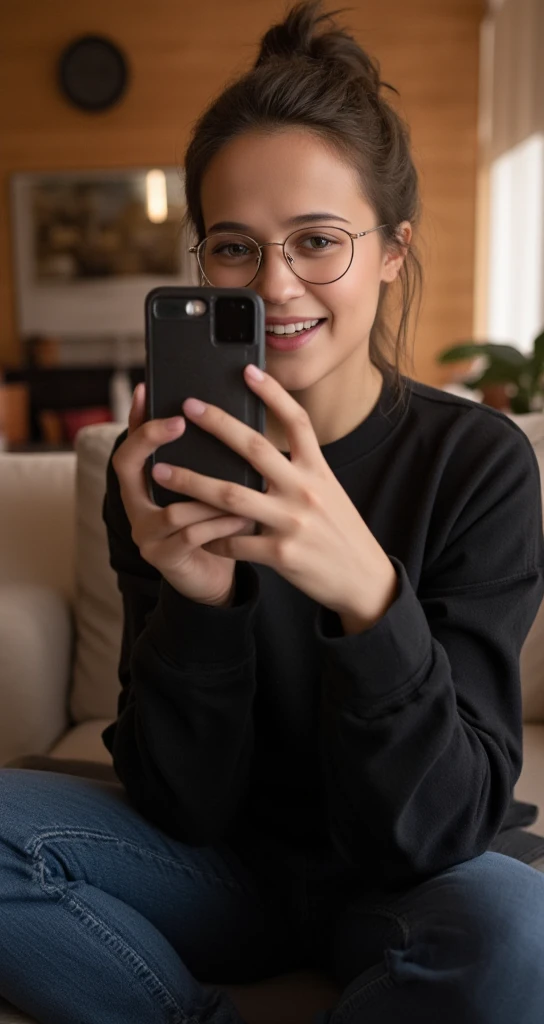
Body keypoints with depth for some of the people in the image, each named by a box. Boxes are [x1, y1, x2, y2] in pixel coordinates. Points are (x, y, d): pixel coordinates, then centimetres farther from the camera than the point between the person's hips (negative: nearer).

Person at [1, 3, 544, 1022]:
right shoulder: (167, 456, -12)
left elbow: (437, 831, -22)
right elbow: (184, 807, -12)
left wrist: (370, 593, -39)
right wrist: (198, 603, -32)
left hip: (394, 885, 0)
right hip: (228, 863, 1)